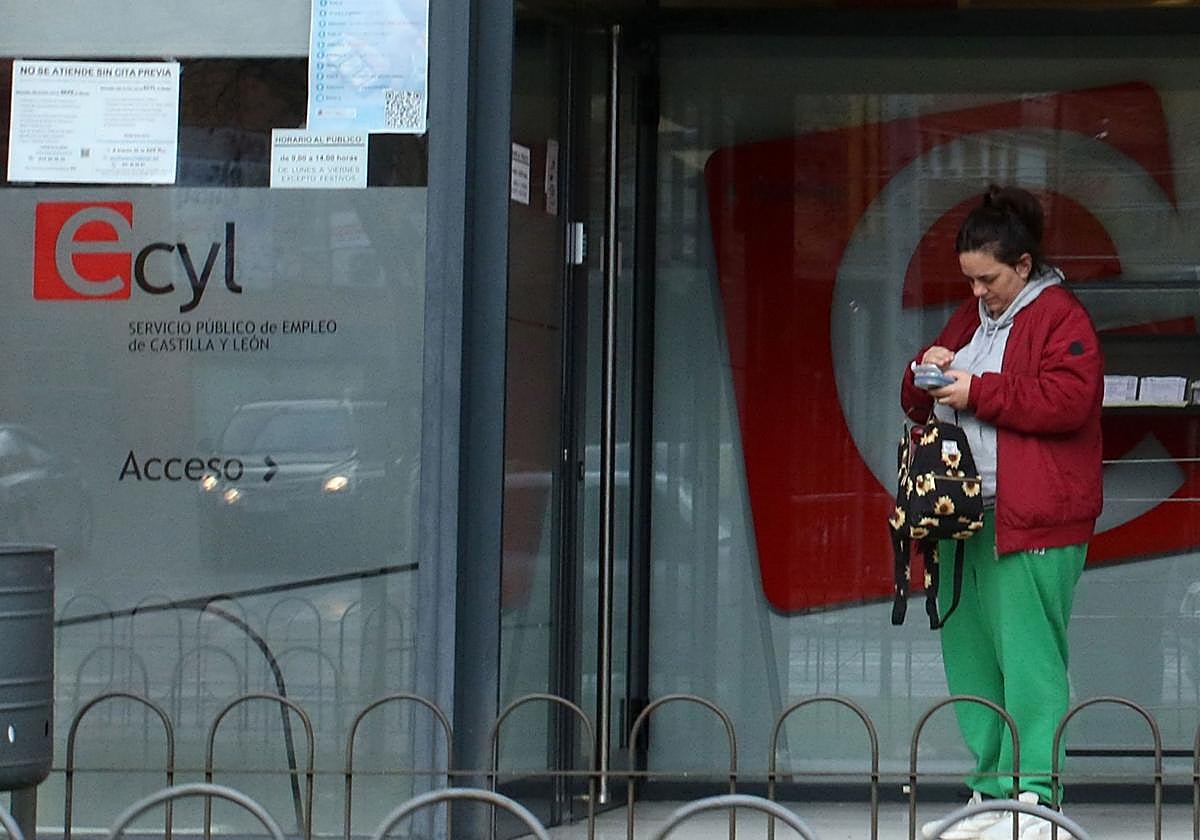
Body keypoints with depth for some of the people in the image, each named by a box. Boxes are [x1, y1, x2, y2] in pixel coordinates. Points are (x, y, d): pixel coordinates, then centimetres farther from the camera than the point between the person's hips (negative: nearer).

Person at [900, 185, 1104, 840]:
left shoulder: (1060, 318, -3)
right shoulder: (969, 318, 20)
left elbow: (1068, 399, -18)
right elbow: (918, 404, 25)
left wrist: (979, 391, -16)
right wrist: (927, 371, 2)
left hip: (1032, 519, -8)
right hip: (964, 514, 8)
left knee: (1028, 658, -10)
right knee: (970, 656, 7)